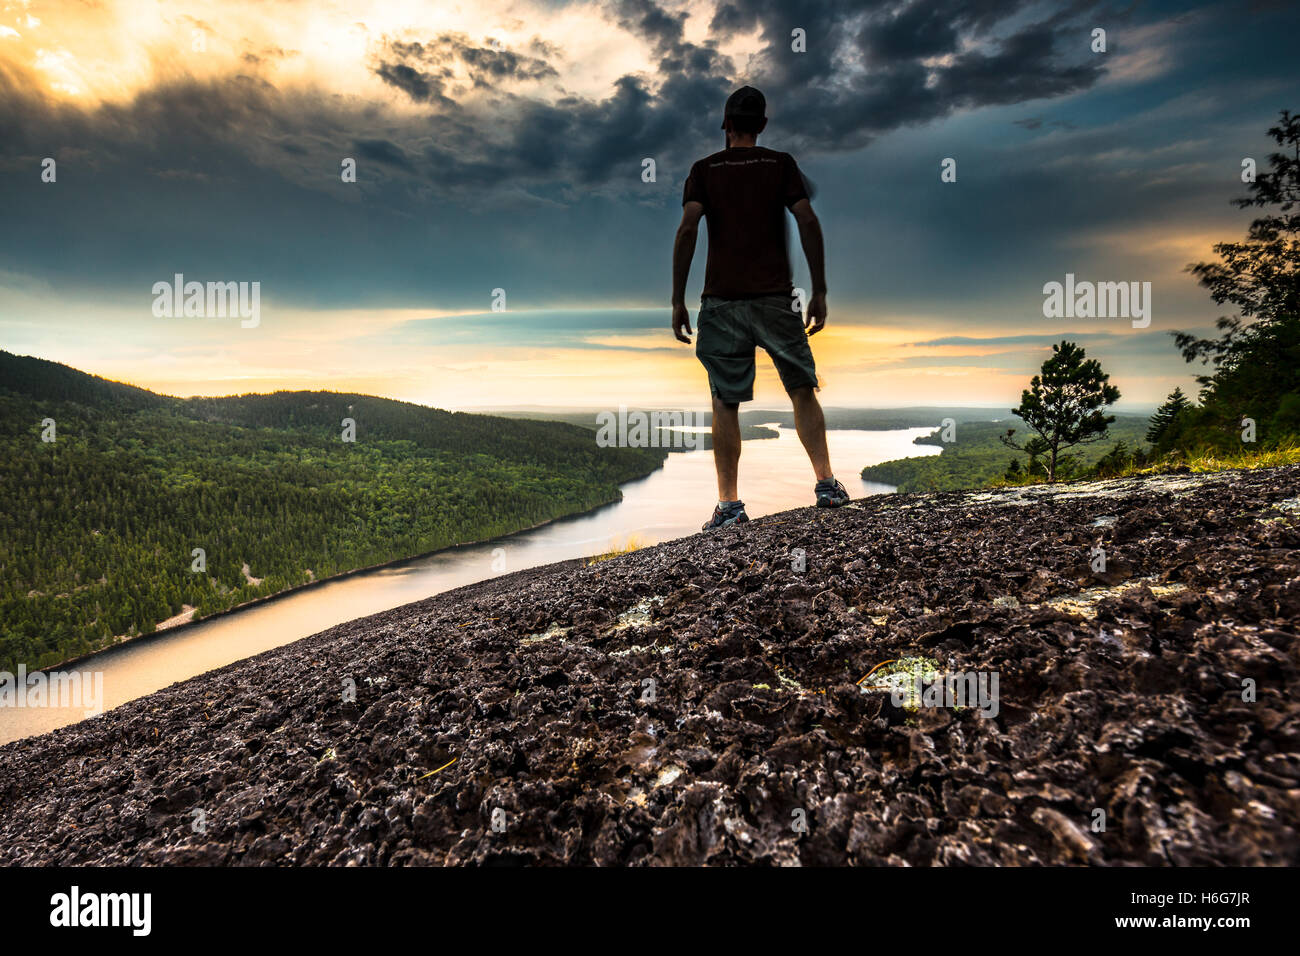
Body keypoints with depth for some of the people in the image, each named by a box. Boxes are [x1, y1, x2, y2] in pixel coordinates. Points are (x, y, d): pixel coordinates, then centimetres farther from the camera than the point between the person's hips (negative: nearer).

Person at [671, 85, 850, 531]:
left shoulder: (704, 169, 9)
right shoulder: (781, 164, 10)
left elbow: (687, 230, -4)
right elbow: (808, 223, -2)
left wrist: (678, 301, -4)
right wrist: (819, 292, 0)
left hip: (721, 301, 0)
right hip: (775, 297, 0)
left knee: (725, 403, 1)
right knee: (802, 390, 7)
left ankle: (729, 503, 0)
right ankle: (826, 483, -3)